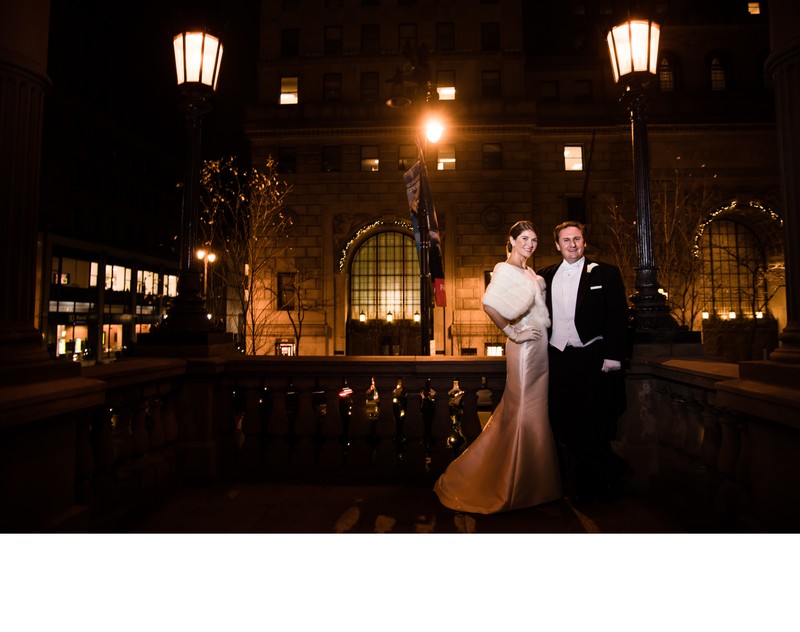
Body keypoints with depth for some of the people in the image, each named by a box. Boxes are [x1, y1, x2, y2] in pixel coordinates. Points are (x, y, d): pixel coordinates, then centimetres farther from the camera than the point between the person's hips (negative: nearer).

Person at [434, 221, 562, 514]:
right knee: (524, 413, -1)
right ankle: (518, 488, 14)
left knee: (535, 411, 15)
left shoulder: (529, 272, 17)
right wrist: (512, 332, -20)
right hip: (525, 347, -9)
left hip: (540, 346, 9)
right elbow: (489, 304, -27)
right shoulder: (505, 269, -11)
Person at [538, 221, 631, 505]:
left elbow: (618, 318, -3)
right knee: (562, 423, 7)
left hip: (593, 359, -3)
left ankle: (605, 480, 28)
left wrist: (613, 357, -10)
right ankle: (577, 487, 25)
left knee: (595, 425, 3)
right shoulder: (547, 276, 11)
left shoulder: (605, 273, 2)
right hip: (557, 359, 3)